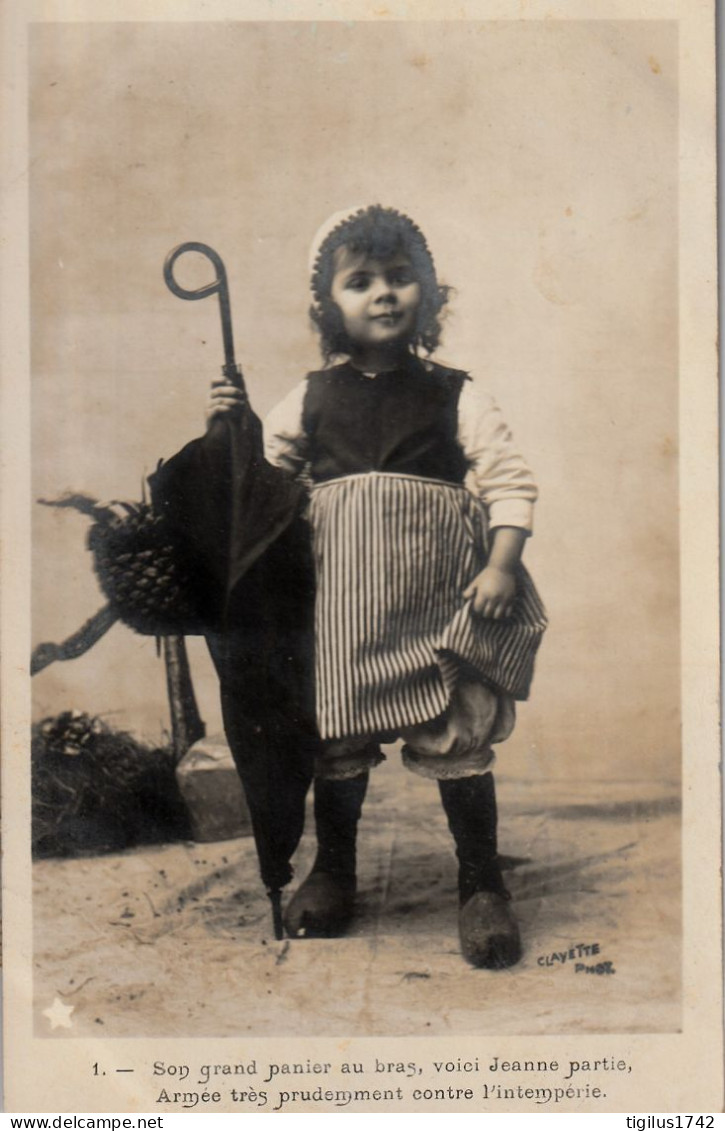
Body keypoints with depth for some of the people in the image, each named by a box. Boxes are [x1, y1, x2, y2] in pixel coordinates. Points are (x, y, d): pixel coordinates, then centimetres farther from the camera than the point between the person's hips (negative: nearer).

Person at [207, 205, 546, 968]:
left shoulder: (454, 395, 4)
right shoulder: (312, 398, 9)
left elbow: (509, 479, 0)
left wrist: (502, 566, -12)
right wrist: (227, 427, -3)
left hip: (437, 603, -2)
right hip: (341, 603, 2)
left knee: (458, 735, -1)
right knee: (336, 737, 10)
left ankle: (482, 885, 15)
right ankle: (332, 872, 29)